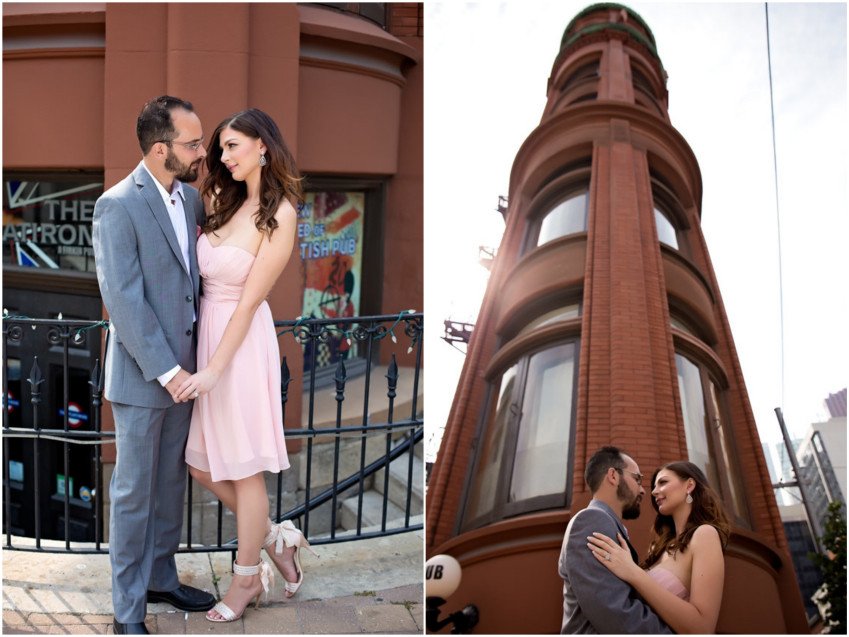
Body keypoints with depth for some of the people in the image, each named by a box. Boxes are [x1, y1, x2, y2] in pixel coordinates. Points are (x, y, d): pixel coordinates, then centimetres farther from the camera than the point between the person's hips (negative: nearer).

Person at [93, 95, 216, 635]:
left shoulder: (191, 197, 5)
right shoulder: (118, 206, -17)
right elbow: (123, 300, -20)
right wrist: (165, 370, -21)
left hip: (182, 367, 7)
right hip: (142, 374, -7)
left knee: (171, 483, 19)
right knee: (134, 492, 5)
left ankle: (161, 577, 36)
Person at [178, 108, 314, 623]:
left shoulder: (280, 217, -14)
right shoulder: (229, 202, 8)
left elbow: (249, 301, -16)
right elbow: (209, 276, 9)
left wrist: (214, 369, -17)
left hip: (243, 343, -8)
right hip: (206, 330, 8)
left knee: (243, 468, 6)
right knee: (203, 464, 14)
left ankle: (247, 578, 22)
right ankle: (275, 537, 31)